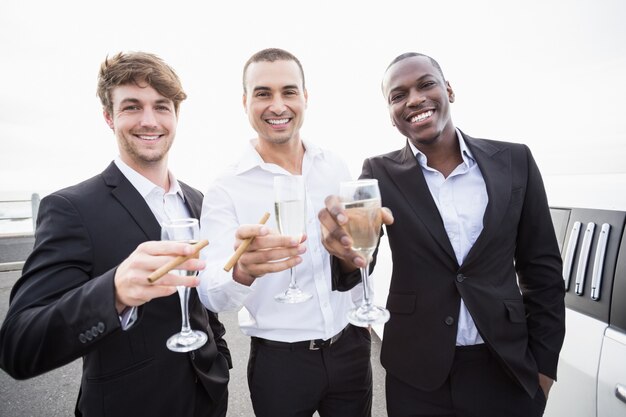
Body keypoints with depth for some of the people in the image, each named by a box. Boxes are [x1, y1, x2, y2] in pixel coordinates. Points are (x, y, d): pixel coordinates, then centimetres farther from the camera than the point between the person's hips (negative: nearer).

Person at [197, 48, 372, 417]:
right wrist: (242, 269, -41)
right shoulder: (226, 190, -14)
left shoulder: (336, 167, -3)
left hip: (350, 349, 3)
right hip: (279, 362, -3)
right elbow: (212, 295, -20)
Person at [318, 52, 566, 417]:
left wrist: (543, 362, 3)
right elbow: (360, 264, -15)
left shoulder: (514, 161, -3)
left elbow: (542, 268, 2)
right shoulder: (381, 174, -7)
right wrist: (348, 254, -37)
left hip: (509, 369, 2)